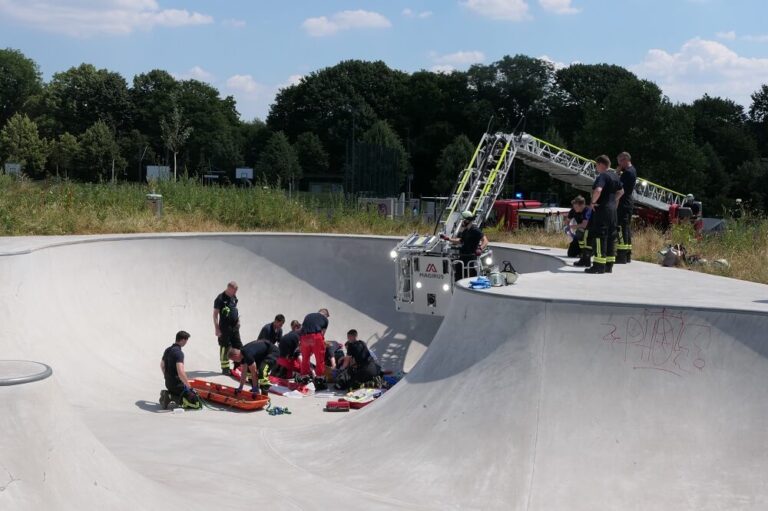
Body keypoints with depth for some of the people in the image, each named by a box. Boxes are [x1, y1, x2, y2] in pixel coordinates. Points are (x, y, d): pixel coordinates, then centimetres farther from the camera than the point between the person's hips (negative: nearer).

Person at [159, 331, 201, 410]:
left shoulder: (168, 350, 8)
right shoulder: (179, 353, -21)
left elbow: (162, 365, 25)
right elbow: (181, 372, -31)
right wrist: (189, 387, -20)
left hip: (168, 384, 9)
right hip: (177, 385, -9)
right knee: (197, 404, -8)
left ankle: (168, 395, 10)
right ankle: (176, 399, -14)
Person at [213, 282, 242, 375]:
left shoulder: (234, 297, 10)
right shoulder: (220, 299, -11)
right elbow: (215, 314, -10)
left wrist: (238, 319, 12)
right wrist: (217, 329, -14)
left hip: (234, 326, 7)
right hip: (224, 328, -7)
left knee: (238, 347, 9)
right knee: (225, 347, -2)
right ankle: (225, 368, 5)